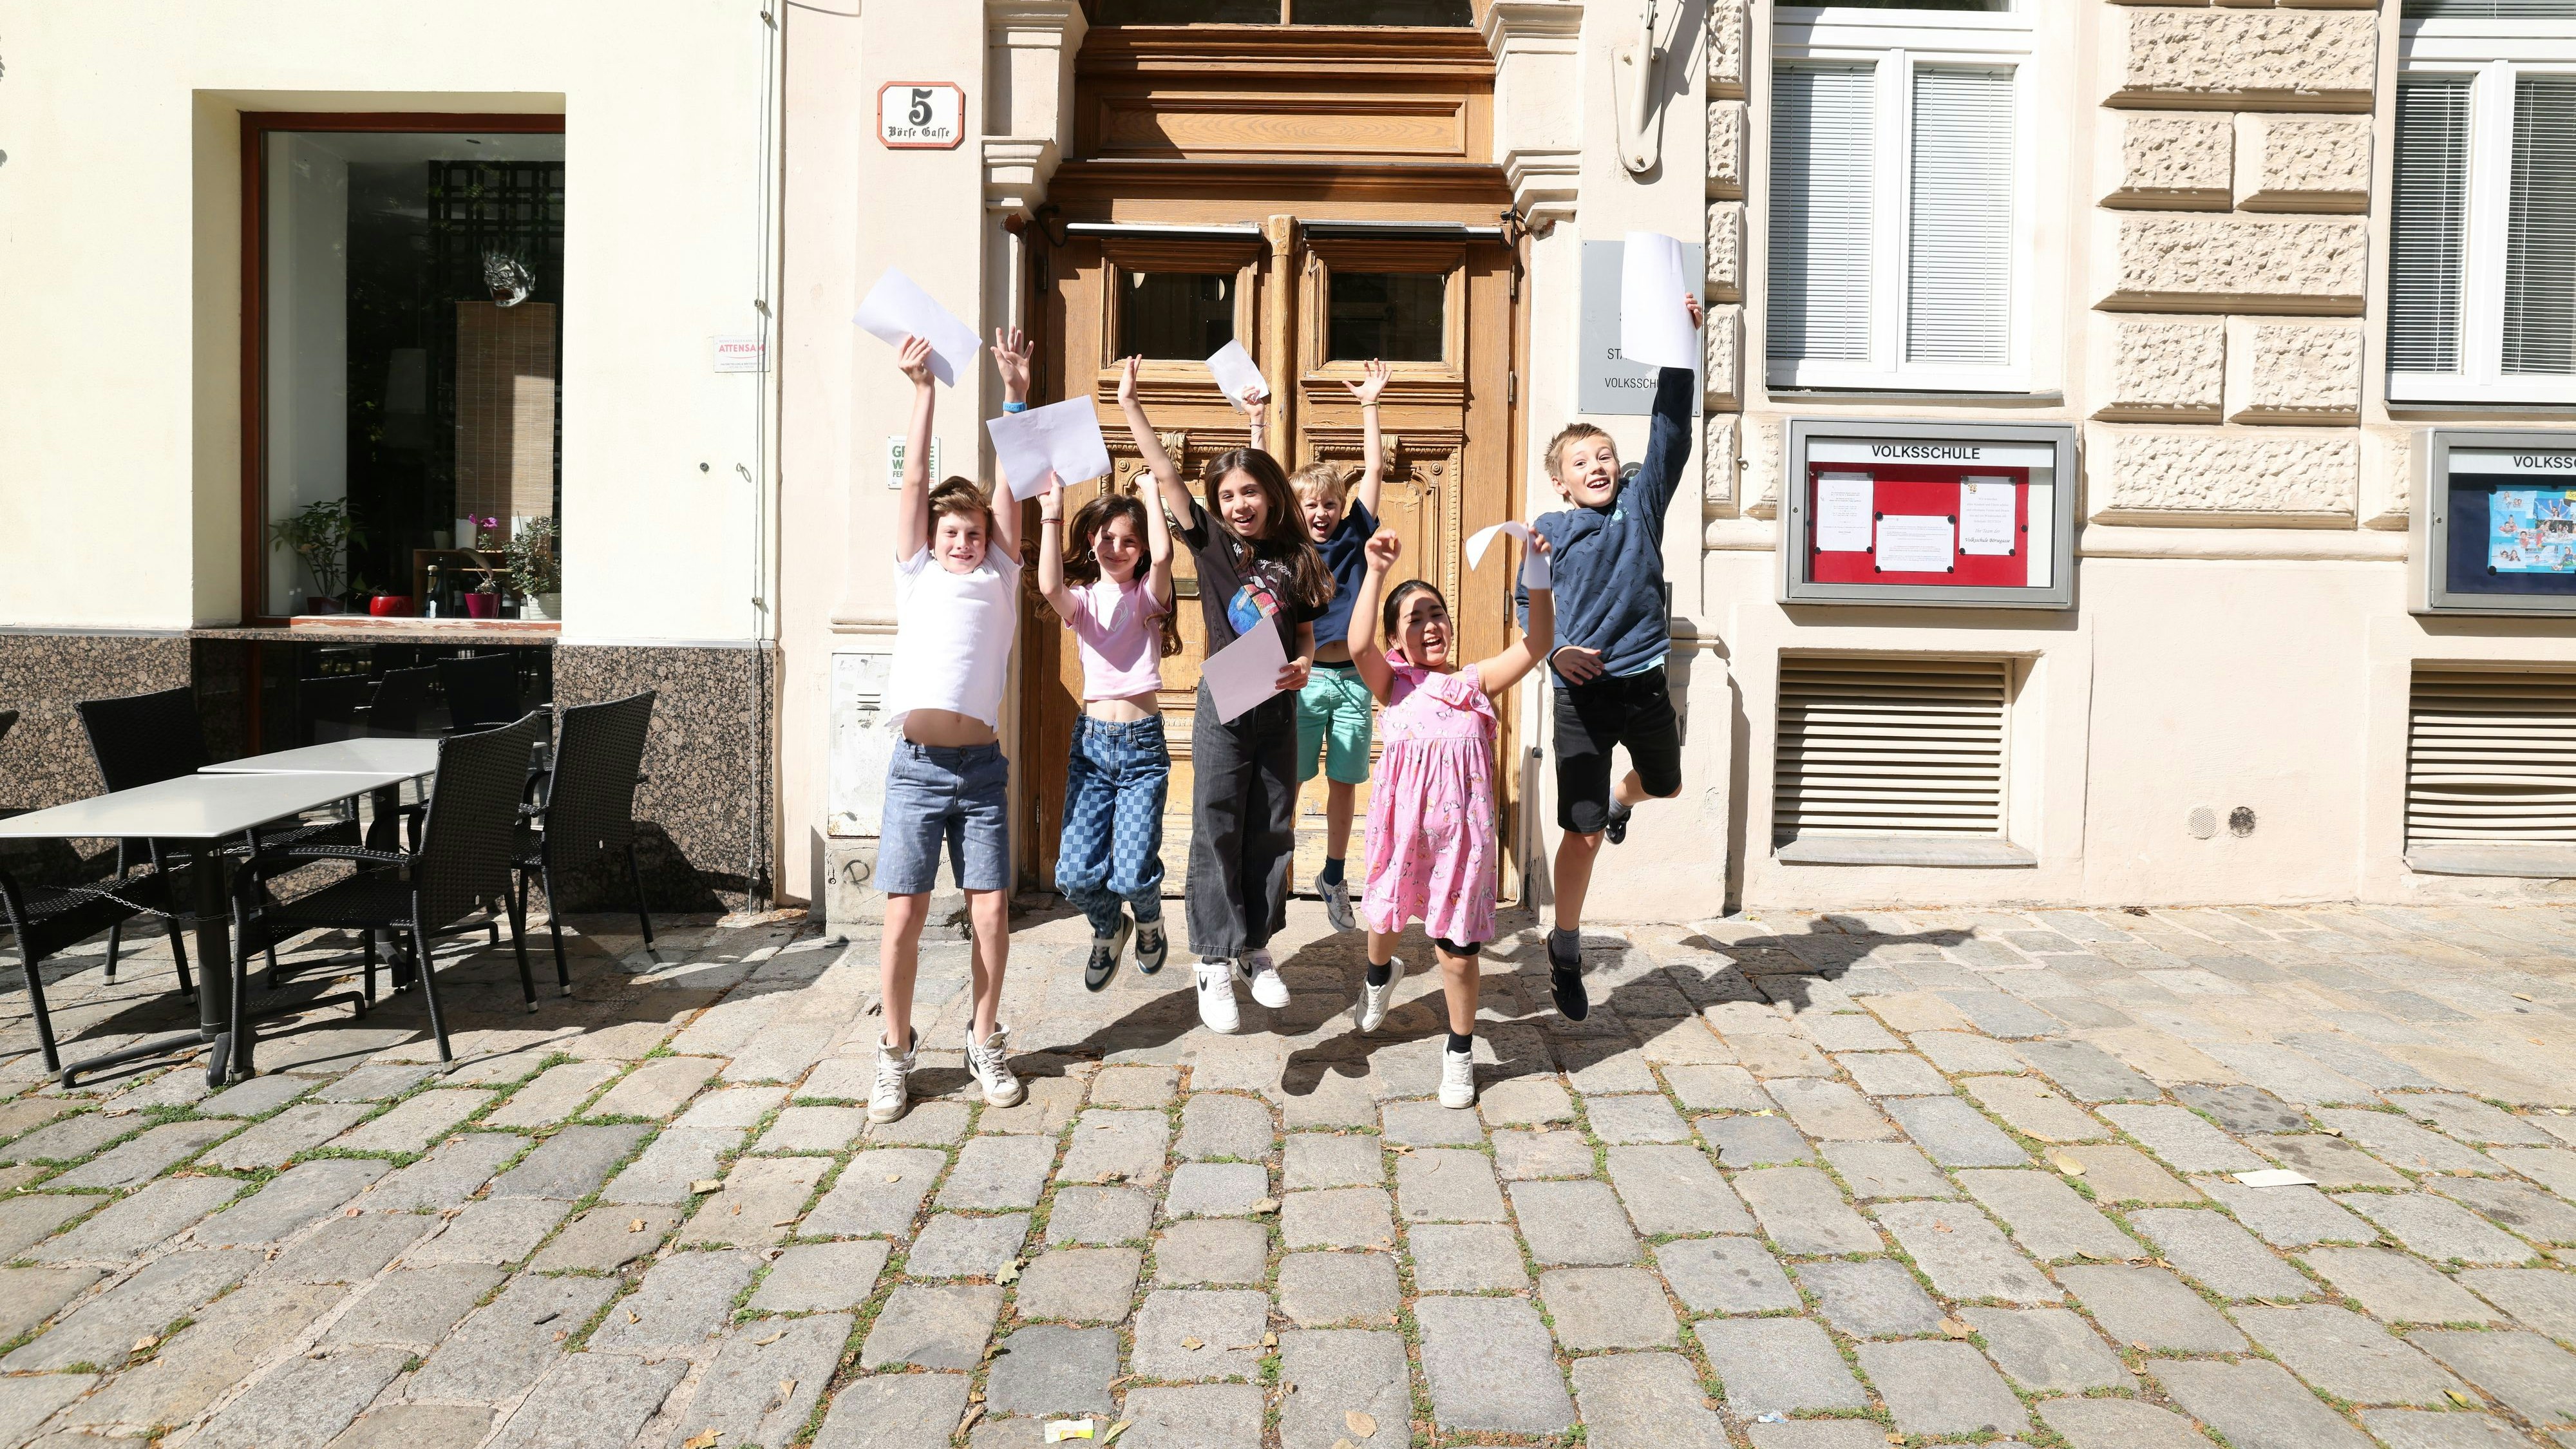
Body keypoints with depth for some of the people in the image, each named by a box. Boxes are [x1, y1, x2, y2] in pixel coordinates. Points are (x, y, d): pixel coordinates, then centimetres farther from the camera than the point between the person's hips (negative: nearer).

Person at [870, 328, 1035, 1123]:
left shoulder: (999, 577, 13)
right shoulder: (918, 574, 12)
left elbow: (1012, 484, 7)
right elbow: (914, 480, 8)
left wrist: (1016, 395, 2)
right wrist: (923, 392, 6)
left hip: (982, 766, 1)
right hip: (917, 765, -1)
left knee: (992, 910, 2)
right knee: (903, 914, -1)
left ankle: (985, 1043, 20)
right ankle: (897, 1053, 15)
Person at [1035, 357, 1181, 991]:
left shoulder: (1148, 595, 4)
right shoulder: (1082, 600, 6)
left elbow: (1162, 553, -19)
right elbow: (1049, 584, -19)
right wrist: (1051, 510, -21)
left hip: (1142, 743, -1)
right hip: (1091, 741, 2)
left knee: (1132, 874, -9)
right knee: (1076, 874, -6)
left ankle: (1148, 919, 28)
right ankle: (1108, 928, 29)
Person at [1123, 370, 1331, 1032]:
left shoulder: (1294, 557, 4)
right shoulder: (1211, 542, -2)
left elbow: (1304, 630, 12)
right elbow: (1166, 476, -7)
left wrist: (1304, 664, -8)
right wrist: (1131, 407, -10)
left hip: (1279, 709, 3)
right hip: (1225, 708, -3)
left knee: (1271, 833, 10)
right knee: (1217, 834, 0)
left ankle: (1256, 947, 25)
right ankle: (1216, 961, 8)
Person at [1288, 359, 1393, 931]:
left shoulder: (1355, 536, 6)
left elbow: (1374, 470, 5)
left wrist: (1369, 406, 5)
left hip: (1351, 679, 2)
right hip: (1301, 678, -2)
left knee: (1344, 783, 9)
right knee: (1286, 784, -1)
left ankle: (1334, 876, 24)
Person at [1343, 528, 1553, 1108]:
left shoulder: (1476, 681, 6)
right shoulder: (1394, 684, 3)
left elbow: (1535, 646, -6)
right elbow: (1359, 647, -17)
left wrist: (1537, 575, -16)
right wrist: (1376, 572, -20)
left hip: (1459, 826, -1)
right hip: (1402, 821, 1)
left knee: (1457, 948, 3)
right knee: (1385, 913, 23)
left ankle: (1460, 1052, 22)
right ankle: (1380, 972, 58)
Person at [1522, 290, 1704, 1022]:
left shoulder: (1641, 504, 5)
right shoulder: (1547, 532, 1)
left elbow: (1671, 432, -4)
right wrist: (1553, 652, -20)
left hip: (1644, 681, 3)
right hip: (1582, 691, -3)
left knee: (1665, 785, 26)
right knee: (1583, 831, -4)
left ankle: (1620, 798, 63)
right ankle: (1565, 950, 12)